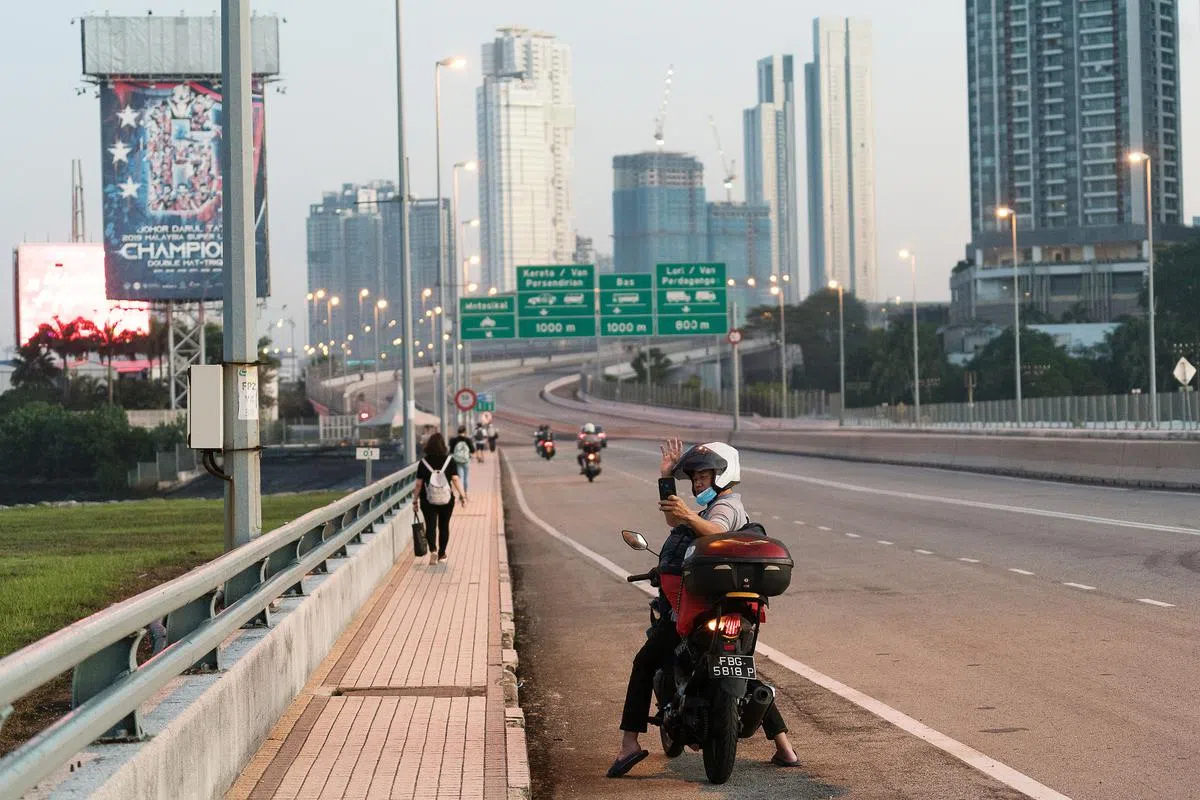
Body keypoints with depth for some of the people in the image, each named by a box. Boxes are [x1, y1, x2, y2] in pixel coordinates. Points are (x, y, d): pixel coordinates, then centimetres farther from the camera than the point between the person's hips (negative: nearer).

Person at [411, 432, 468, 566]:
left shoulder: (424, 462, -5)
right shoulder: (449, 461, -5)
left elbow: (419, 484, -3)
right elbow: (455, 479, -9)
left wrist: (415, 500, 4)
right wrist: (462, 495, -3)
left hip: (428, 501, -1)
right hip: (446, 500, 1)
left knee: (430, 526, -1)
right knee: (444, 526, 15)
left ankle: (433, 551, -23)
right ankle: (442, 553, 27)